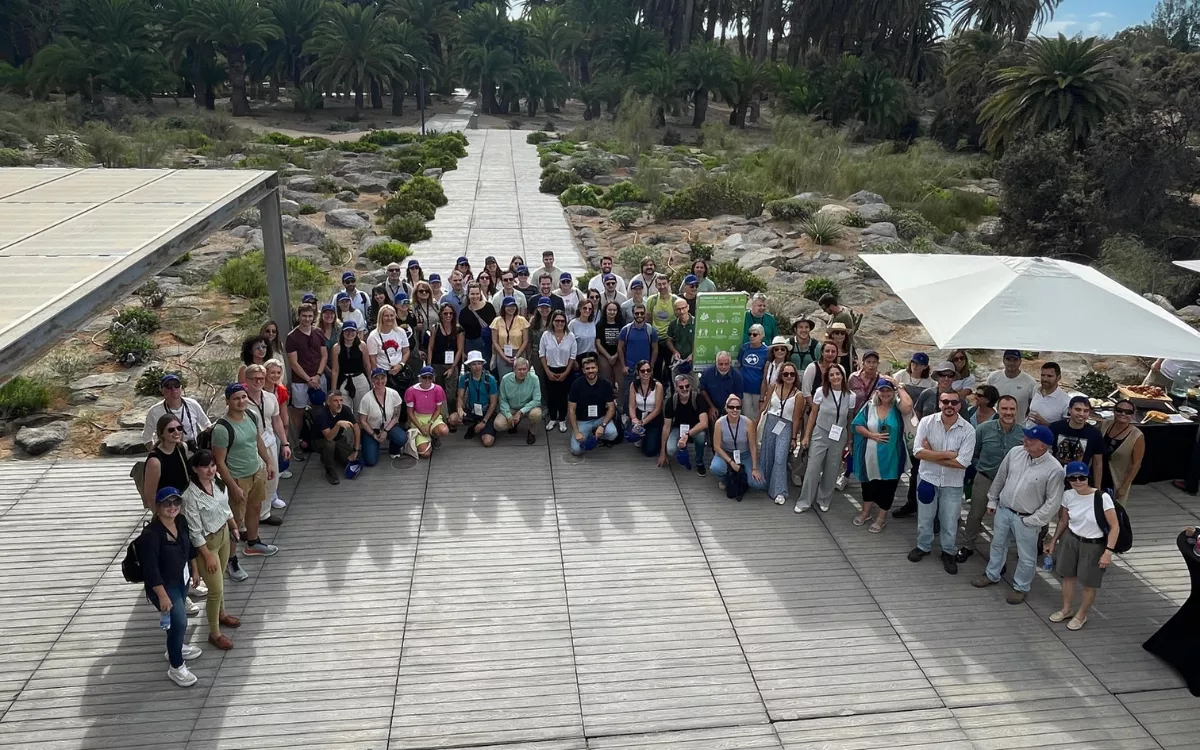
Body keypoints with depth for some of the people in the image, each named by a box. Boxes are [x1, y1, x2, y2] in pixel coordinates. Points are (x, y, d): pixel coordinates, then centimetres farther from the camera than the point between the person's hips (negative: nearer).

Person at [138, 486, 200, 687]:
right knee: (179, 622, -9)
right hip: (163, 585, -8)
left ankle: (175, 648, 52)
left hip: (181, 580, 8)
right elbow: (150, 569, -29)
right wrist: (162, 596, -28)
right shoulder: (151, 534, -31)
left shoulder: (181, 521, -8)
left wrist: (195, 570, 17)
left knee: (176, 617, 27)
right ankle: (176, 668, 9)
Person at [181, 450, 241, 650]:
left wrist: (234, 528, 17)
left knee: (220, 580, 26)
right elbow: (195, 531, -23)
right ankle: (214, 633, 21)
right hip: (206, 543, -7)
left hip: (223, 534, 7)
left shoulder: (218, 483, -8)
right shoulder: (191, 496, -29)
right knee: (216, 589, 3)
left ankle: (221, 614, 49)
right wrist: (207, 555, -19)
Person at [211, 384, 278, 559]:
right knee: (236, 520, 2)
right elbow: (219, 462, -21)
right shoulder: (222, 428, -26)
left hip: (258, 471, 8)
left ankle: (252, 543, 45)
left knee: (255, 508, 24)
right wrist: (234, 487, -21)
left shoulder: (251, 415, -5)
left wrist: (268, 463, 15)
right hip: (238, 478, -7)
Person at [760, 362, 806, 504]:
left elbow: (796, 418, -5)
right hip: (770, 423, 3)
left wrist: (794, 438, -4)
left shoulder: (798, 395, -7)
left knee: (780, 459, -12)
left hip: (786, 427, -3)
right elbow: (764, 407, 5)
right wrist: (756, 424, 7)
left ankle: (779, 492, -7)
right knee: (767, 457, 11)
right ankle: (764, 483, 31)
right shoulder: (773, 387, 1)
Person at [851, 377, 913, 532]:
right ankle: (866, 511, 41)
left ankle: (881, 518, 26)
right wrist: (872, 435, -18)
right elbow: (857, 426, -2)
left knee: (887, 486, 9)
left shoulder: (898, 407, -8)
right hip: (870, 455, 3)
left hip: (891, 456, -2)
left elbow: (908, 406, -32)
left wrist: (899, 388, -20)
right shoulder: (869, 406, -2)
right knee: (869, 482, 20)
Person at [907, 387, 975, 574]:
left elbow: (962, 462, -21)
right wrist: (947, 454, -22)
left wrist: (932, 455, -18)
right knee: (924, 517, 18)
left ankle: (948, 553, 36)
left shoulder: (968, 430, -16)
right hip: (927, 478, 1)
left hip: (953, 483, -1)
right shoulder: (927, 422, -14)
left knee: (950, 522, 14)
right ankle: (923, 546, 41)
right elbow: (918, 452, -19)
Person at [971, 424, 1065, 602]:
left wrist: (1034, 520, -14)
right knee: (997, 544, 22)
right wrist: (992, 500, 12)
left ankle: (1021, 587, 31)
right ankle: (992, 575, 43)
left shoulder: (1054, 469, -22)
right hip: (1003, 510, 5)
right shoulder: (1015, 452, -8)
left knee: (1026, 556, 10)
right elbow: (1000, 477, 6)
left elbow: (1053, 501, -14)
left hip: (1026, 519, -5)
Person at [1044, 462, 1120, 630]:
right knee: (1068, 576, 19)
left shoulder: (1102, 498, -25)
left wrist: (1108, 551, -23)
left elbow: (1114, 527, -18)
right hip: (1071, 540, 5)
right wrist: (1053, 541, 11)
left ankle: (1081, 615, 34)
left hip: (1094, 546, -4)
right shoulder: (1068, 495, -9)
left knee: (1089, 584, 11)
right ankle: (1066, 609, 41)